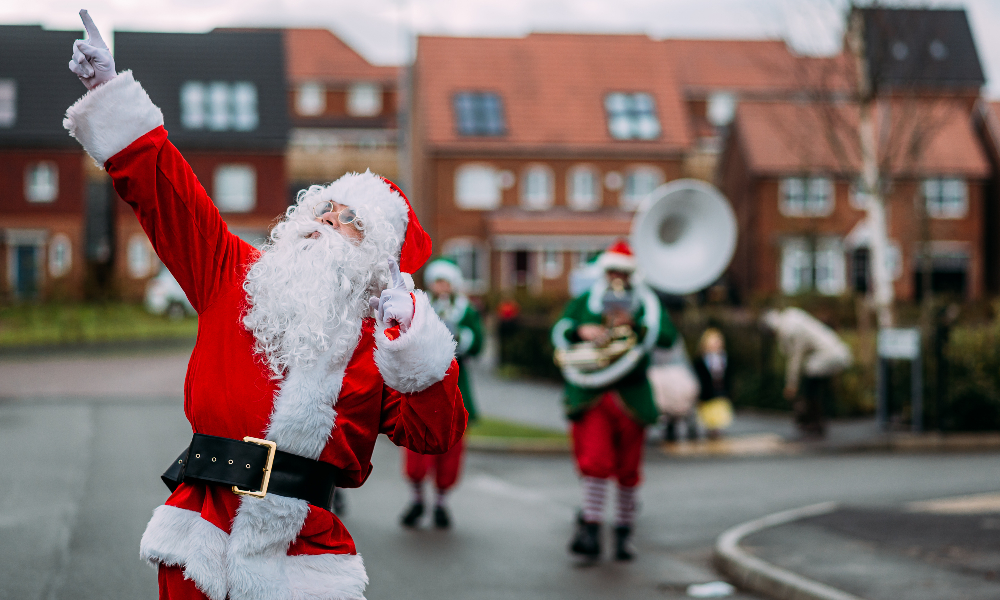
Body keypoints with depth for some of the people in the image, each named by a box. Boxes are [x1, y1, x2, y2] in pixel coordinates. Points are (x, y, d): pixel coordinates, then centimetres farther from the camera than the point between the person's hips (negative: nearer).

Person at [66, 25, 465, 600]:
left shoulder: (381, 341, 4)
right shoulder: (237, 276, 10)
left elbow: (437, 433, -8)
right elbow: (165, 192, 9)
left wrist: (416, 341, -19)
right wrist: (111, 94, 6)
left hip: (300, 548, -1)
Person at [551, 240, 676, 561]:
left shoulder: (647, 304, 10)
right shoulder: (583, 302, 14)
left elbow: (668, 336, -5)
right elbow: (559, 332, 4)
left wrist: (634, 324, -19)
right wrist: (581, 330, -16)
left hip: (631, 398, 0)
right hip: (591, 397, 0)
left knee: (628, 469, 5)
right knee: (595, 462, -13)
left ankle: (624, 532, 17)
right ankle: (590, 529, -10)